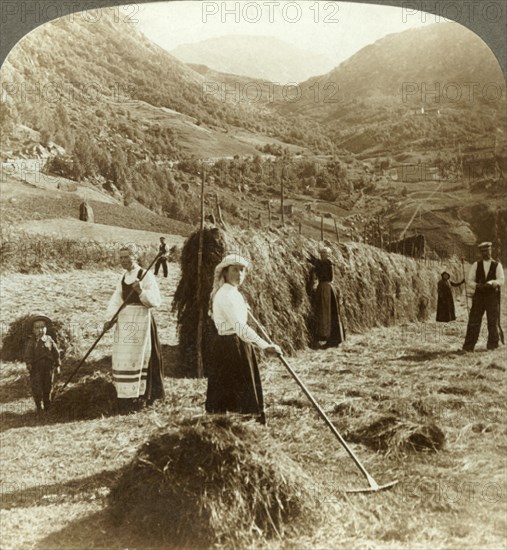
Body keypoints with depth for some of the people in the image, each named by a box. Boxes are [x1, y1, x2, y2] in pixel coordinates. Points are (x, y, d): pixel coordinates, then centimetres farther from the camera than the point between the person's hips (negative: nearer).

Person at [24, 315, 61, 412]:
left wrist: (57, 365, 7)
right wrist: (28, 363, -20)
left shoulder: (49, 340, 3)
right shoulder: (31, 341, -3)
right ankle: (39, 407, 10)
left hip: (48, 368, 2)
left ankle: (47, 407, 26)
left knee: (48, 388, 11)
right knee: (37, 389, -4)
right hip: (36, 368, -2)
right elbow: (28, 353, -7)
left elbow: (56, 352, 8)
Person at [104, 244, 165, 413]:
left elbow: (156, 301, -14)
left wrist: (141, 291, -30)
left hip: (141, 319, -7)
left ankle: (138, 397, 2)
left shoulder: (146, 276, -6)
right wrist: (110, 319, -5)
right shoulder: (123, 278, 15)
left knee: (136, 357, -6)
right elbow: (116, 300, 10)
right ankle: (125, 398, 15)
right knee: (122, 359, 6)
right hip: (124, 319, 7)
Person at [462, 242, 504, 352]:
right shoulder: (475, 265, 8)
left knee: (493, 322, 3)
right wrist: (477, 286, -16)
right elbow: (470, 281, 5)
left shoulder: (497, 265, 5)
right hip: (478, 296, 0)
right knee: (473, 321, -3)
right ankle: (468, 347, -2)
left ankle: (492, 346, 15)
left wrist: (490, 283, -26)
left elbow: (501, 280, -7)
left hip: (492, 297, 0)